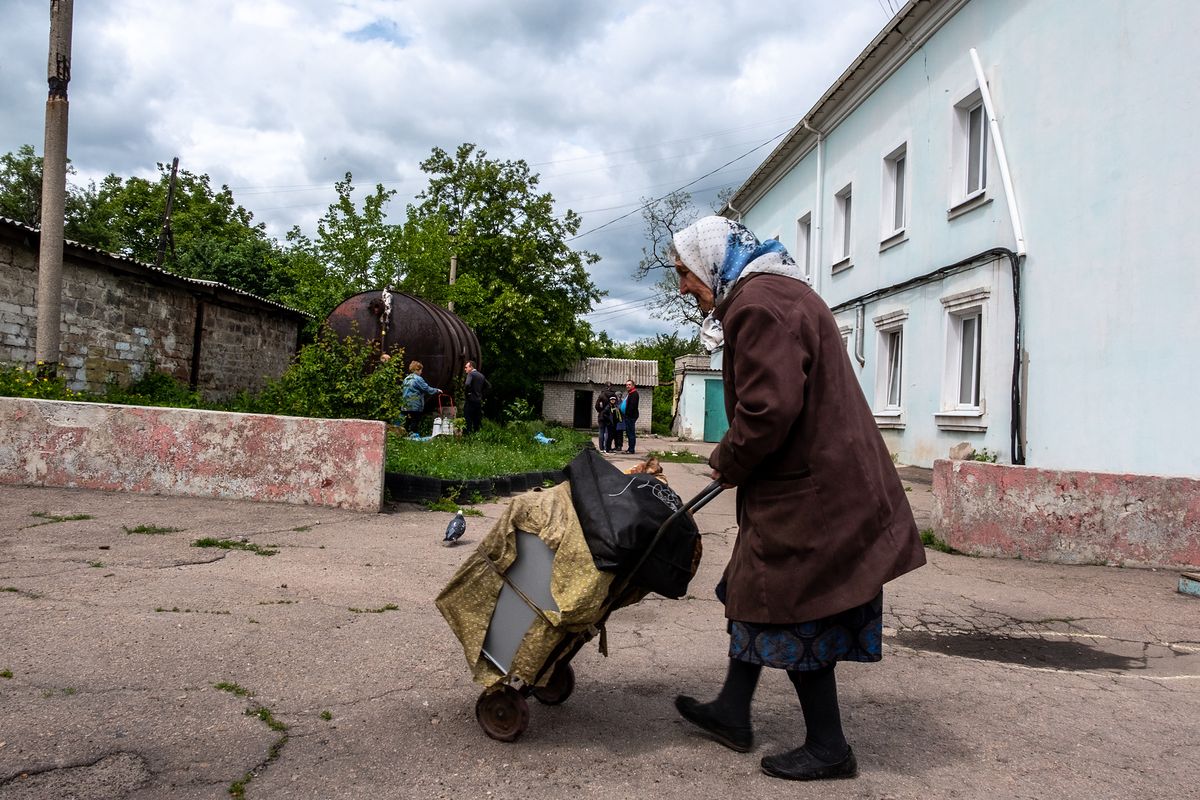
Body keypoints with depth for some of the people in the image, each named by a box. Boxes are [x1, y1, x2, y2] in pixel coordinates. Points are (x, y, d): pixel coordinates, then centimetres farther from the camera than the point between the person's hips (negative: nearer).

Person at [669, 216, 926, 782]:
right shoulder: (781, 292, 17)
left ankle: (828, 749, 18)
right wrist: (734, 459, 15)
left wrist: (729, 463, -10)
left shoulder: (757, 305, -19)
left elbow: (769, 409, -28)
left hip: (808, 492, -11)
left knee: (792, 612, 2)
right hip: (819, 479, 11)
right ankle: (732, 714, 31)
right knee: (757, 594, 18)